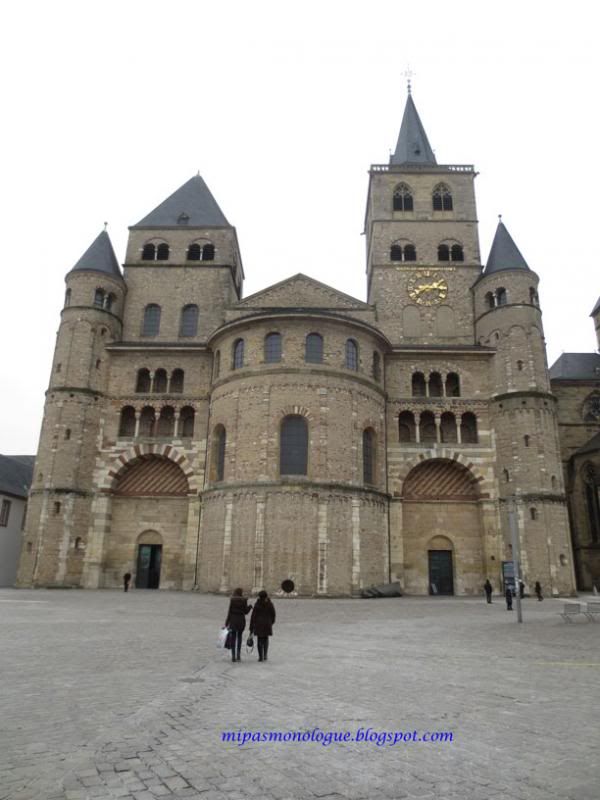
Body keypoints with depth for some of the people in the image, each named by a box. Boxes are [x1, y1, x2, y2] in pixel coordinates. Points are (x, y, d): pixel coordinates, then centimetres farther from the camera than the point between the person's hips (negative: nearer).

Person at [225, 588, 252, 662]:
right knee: (239, 637, 16)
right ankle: (238, 654, 12)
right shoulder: (244, 600, -3)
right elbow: (246, 611, -1)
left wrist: (227, 622, -2)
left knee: (233, 638, 6)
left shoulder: (232, 600, -4)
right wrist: (250, 606, 19)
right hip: (241, 620, 1)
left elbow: (230, 611, -6)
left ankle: (233, 656, 3)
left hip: (233, 620, -1)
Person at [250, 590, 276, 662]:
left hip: (258, 624, -2)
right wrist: (271, 623, 23)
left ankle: (261, 656, 5)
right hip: (267, 624, 2)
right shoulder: (270, 604, -2)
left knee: (259, 640, 7)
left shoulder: (257, 605, -9)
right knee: (266, 639, 18)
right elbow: (273, 615, 6)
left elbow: (253, 616, -7)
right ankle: (265, 656, 16)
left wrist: (251, 627, -2)